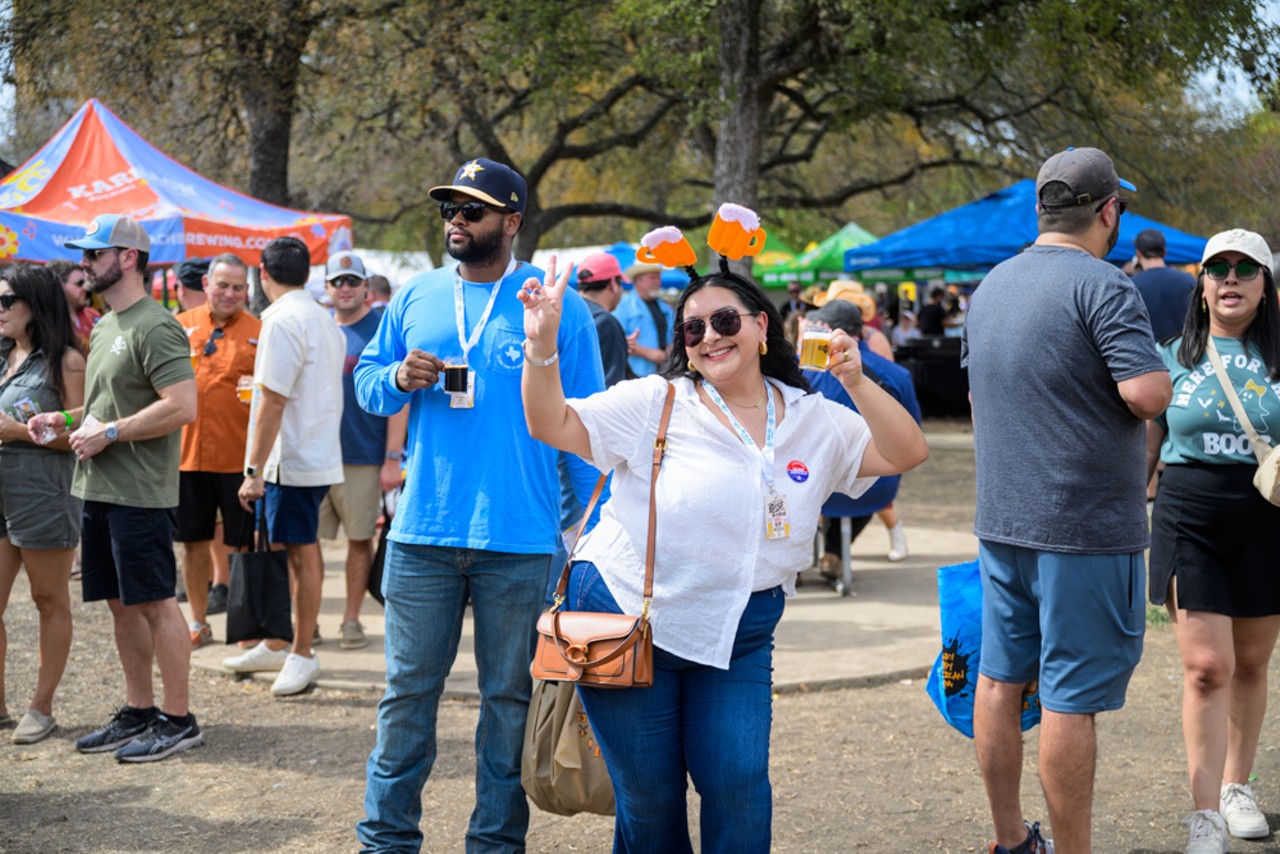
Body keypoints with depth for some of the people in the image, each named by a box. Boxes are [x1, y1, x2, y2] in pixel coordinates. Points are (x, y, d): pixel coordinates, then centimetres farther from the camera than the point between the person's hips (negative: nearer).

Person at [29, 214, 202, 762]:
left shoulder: (154, 327, -14)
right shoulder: (105, 326, 17)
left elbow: (182, 406, -22)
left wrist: (109, 433, -17)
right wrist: (65, 420, 9)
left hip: (139, 492, -9)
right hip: (98, 489, 9)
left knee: (155, 603, -4)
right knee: (120, 604, 13)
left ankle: (178, 721, 2)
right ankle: (138, 712, 22)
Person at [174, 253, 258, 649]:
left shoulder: (258, 331, -1)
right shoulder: (181, 326, 7)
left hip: (239, 456, -3)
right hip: (187, 450, 3)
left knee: (244, 543, 2)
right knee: (193, 540, 11)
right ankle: (197, 622, 25)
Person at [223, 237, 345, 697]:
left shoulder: (283, 322, -16)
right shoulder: (322, 318, 13)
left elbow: (273, 402, -20)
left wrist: (253, 470, -18)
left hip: (294, 460, -9)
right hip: (319, 452, 10)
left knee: (301, 554, -2)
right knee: (288, 551, 16)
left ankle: (302, 655, 5)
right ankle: (275, 645, 25)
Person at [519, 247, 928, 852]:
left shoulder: (814, 421, 6)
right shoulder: (655, 405, -5)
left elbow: (906, 454, 1)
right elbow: (552, 425, -9)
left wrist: (857, 384, -14)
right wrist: (542, 346, -25)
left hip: (737, 640, 3)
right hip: (626, 620, -2)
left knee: (738, 785, -7)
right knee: (648, 797, 4)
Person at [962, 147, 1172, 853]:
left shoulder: (990, 287, 12)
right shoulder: (1103, 286, -15)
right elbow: (1148, 394, -22)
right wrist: (1148, 376, -2)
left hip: (1001, 521, 8)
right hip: (1085, 526, -8)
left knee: (1001, 677, 15)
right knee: (1071, 698, -4)